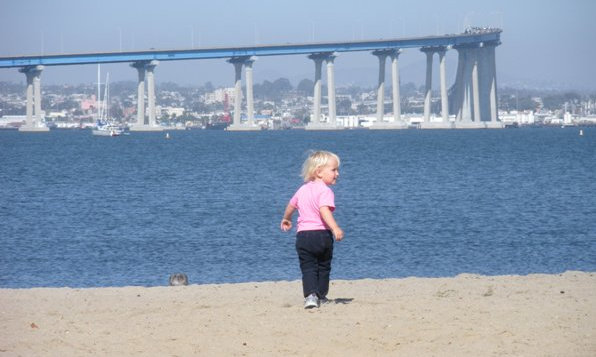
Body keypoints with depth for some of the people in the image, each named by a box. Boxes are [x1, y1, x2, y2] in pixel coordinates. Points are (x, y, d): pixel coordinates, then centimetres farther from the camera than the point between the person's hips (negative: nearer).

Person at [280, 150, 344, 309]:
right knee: (323, 267, 15)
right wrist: (335, 228, -36)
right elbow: (324, 210, -26)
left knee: (308, 267, -1)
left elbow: (291, 206, 29)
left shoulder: (303, 189, 14)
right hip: (322, 234, -4)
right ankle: (321, 296, 23)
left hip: (303, 235, 4)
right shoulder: (325, 191, -9)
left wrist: (286, 219, 50)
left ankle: (310, 295, -21)